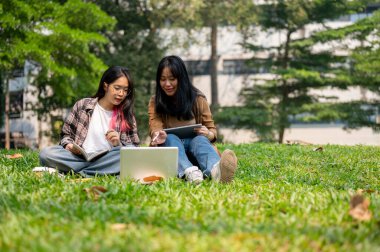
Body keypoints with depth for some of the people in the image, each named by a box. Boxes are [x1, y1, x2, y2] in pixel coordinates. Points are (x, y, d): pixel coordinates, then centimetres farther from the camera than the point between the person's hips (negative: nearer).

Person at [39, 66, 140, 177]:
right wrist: (69, 145, -9)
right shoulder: (82, 105, 8)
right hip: (78, 157, 0)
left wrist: (118, 144, -14)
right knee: (46, 153, -27)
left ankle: (79, 173, -25)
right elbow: (66, 134, 13)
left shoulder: (127, 115, 10)